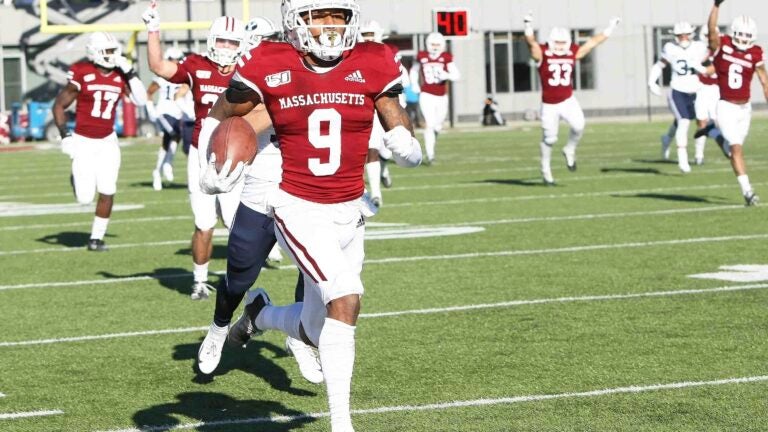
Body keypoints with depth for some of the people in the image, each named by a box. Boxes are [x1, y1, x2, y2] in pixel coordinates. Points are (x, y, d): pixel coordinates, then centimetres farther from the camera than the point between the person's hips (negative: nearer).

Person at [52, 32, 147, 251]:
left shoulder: (120, 76, -1)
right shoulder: (82, 75, -14)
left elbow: (141, 100, -8)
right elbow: (59, 105, -6)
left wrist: (130, 73, -15)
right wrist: (65, 135, -14)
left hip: (108, 142, 4)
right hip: (83, 142, -4)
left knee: (107, 193, -3)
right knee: (85, 197, -5)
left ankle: (96, 238, 12)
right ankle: (77, 179, 31)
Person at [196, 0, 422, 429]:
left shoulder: (371, 65, -3)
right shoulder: (272, 68, -9)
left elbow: (396, 121, 3)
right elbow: (222, 115, 4)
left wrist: (406, 145, -20)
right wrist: (216, 164, -12)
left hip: (348, 213, 5)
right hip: (299, 211, -4)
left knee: (318, 330, 12)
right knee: (346, 298, -24)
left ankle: (260, 312, 46)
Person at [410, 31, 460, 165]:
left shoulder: (446, 58, -4)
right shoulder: (422, 57, 0)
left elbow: (457, 75, -9)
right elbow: (414, 70, 19)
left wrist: (447, 75, -29)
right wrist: (414, 84, 4)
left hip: (442, 97, 2)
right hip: (427, 95, -2)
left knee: (438, 125, 14)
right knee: (429, 123, -15)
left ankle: (434, 135, 51)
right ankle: (430, 155, -16)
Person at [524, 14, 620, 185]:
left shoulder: (573, 53, 2)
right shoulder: (543, 54, -10)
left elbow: (593, 42, 12)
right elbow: (531, 43, -27)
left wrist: (610, 28, 17)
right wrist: (528, 26, -45)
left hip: (568, 101, 2)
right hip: (549, 105, -2)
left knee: (578, 126, -20)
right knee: (549, 139, 3)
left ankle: (570, 150, 9)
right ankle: (546, 168, 24)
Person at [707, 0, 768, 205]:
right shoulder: (722, 45, -6)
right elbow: (711, 28, -25)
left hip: (745, 107, 4)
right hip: (726, 107, -4)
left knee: (735, 147, 7)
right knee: (736, 148, -11)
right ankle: (747, 190, -12)